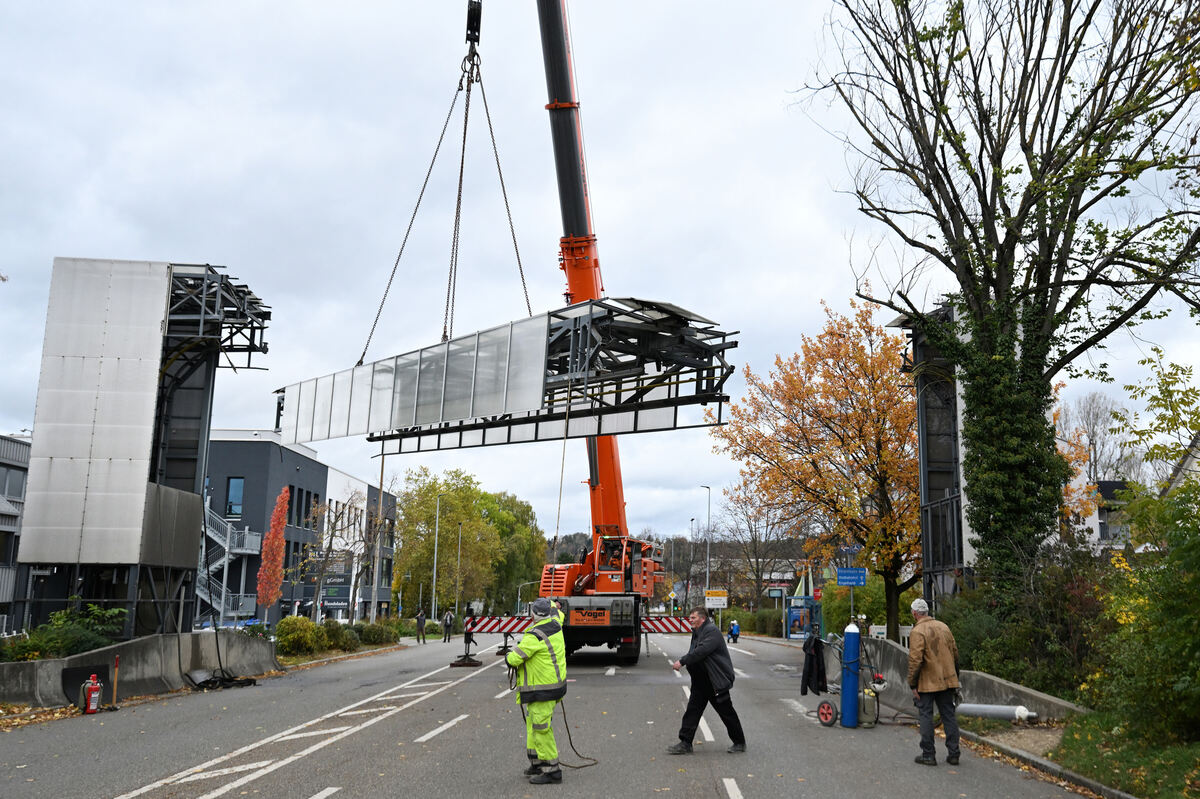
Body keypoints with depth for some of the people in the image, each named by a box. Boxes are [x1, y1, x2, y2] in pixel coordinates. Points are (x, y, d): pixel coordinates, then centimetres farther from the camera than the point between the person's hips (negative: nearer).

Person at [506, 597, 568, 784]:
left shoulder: (535, 636, -22)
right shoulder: (555, 623, 1)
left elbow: (514, 659, -18)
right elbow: (557, 612, 27)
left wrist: (510, 655, 3)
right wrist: (550, 602, 43)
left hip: (542, 690, -9)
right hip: (555, 683, 9)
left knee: (541, 727, -5)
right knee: (533, 724, 18)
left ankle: (552, 769, -2)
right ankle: (537, 762, 23)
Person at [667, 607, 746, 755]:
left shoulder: (712, 631, -17)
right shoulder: (697, 632, 14)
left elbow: (701, 651, -28)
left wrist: (682, 662, -28)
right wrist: (681, 662, 4)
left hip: (716, 682, -9)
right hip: (700, 681, 9)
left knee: (727, 712, 3)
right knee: (692, 710, 5)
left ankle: (739, 743, 17)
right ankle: (685, 744, 7)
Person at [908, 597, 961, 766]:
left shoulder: (917, 632, -13)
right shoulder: (943, 627, 8)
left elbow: (915, 661, -18)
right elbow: (955, 653, 14)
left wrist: (913, 685, -11)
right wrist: (955, 676, 23)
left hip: (927, 683, -6)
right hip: (947, 681, 6)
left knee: (926, 716, 2)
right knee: (949, 715, 11)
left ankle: (928, 755, 5)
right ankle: (953, 754, 13)